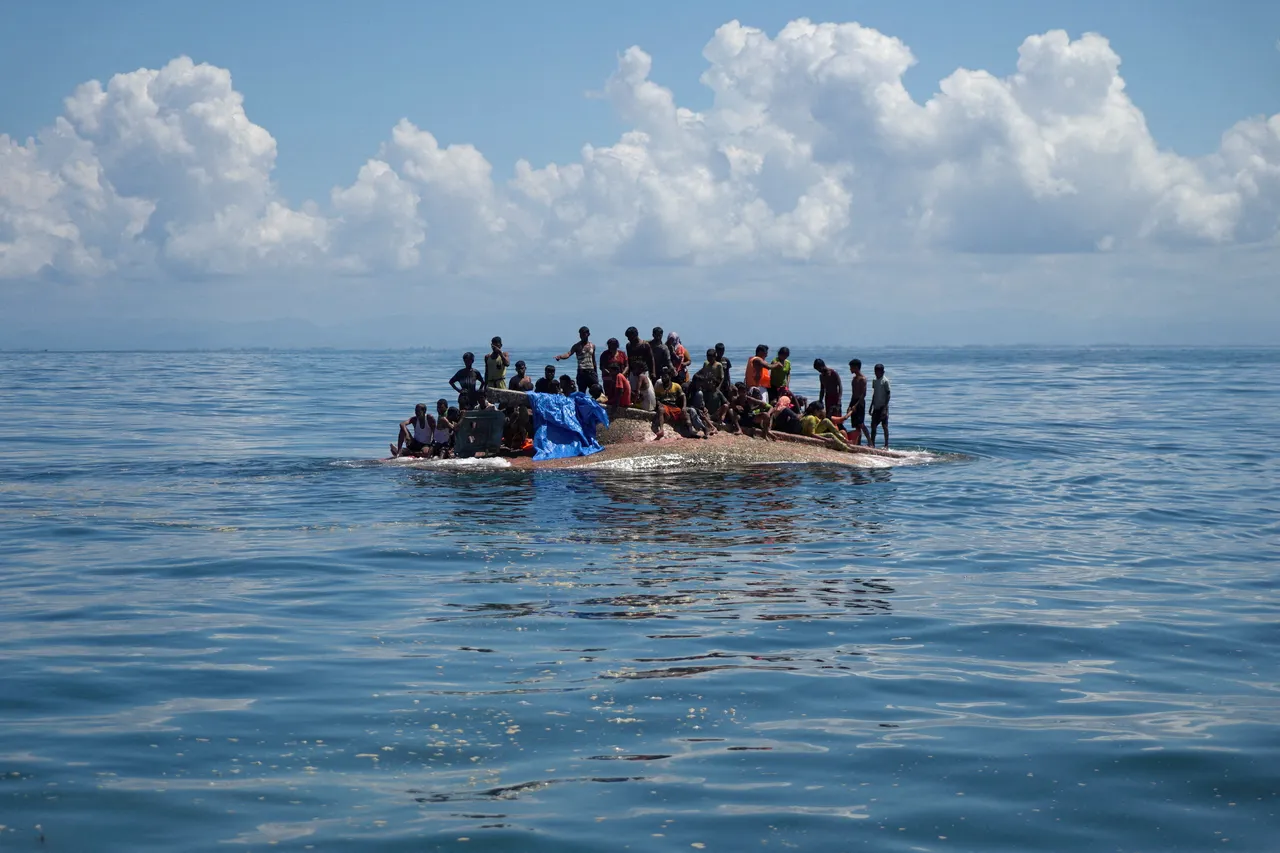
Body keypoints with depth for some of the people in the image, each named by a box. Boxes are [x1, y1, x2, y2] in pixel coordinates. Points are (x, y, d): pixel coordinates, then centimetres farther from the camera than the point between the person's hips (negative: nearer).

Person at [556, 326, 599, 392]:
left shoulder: (592, 346, 11)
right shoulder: (577, 346, -1)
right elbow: (569, 354, -17)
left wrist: (596, 374, 18)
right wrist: (560, 357, -39)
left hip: (591, 372, 3)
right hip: (582, 372, -3)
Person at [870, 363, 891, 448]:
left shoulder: (885, 381, -10)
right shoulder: (874, 380, 12)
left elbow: (888, 395, -12)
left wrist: (885, 408, -19)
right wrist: (871, 407, 17)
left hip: (883, 407, -7)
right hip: (876, 407, 7)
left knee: (885, 426, -2)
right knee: (873, 426, 5)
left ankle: (886, 446, 2)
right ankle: (872, 444, 11)